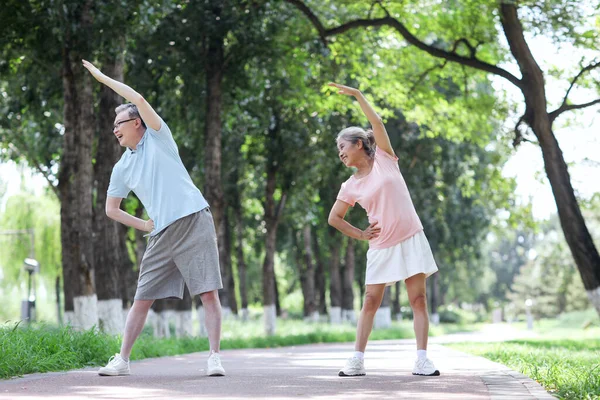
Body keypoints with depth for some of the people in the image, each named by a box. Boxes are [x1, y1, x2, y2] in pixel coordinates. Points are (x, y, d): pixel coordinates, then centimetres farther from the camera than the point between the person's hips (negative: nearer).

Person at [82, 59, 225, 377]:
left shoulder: (158, 138, 4)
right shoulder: (122, 168, 15)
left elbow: (139, 99, -10)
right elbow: (111, 209, 22)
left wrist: (103, 78, -3)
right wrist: (143, 225, 8)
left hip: (194, 222, -5)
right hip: (162, 234, 5)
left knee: (209, 293, -9)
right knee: (142, 298, 3)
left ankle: (214, 358, -6)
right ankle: (122, 360, 8)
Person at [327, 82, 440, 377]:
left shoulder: (384, 159, 2)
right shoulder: (350, 186, 6)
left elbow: (377, 123, -9)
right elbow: (334, 218, 13)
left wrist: (357, 94, -10)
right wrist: (360, 235, 4)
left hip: (411, 240, -2)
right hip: (381, 247, 2)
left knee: (418, 299, -4)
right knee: (371, 301, 0)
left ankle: (422, 359, -5)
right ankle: (357, 359, 4)